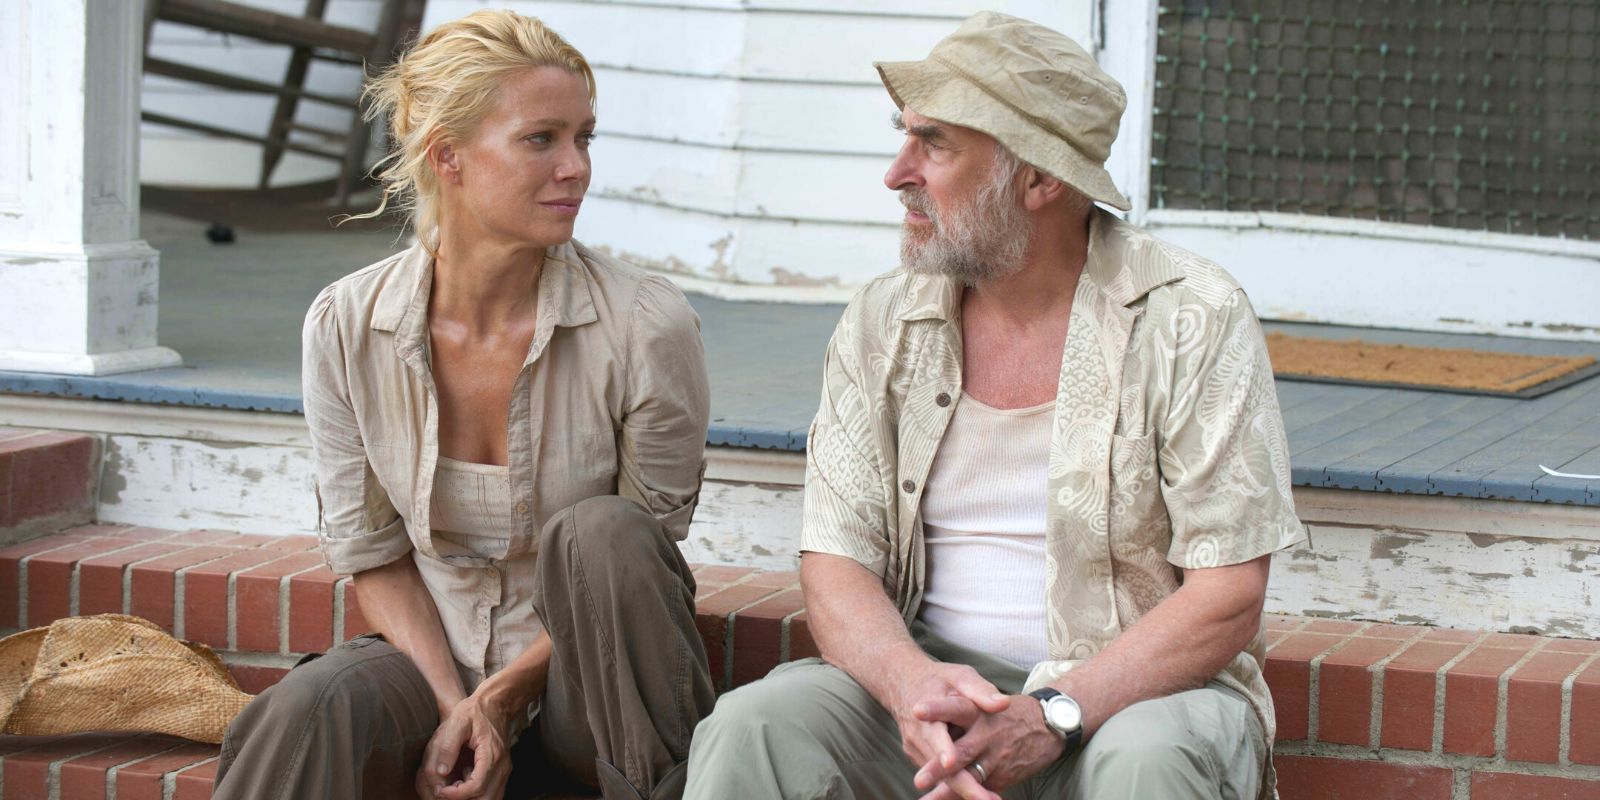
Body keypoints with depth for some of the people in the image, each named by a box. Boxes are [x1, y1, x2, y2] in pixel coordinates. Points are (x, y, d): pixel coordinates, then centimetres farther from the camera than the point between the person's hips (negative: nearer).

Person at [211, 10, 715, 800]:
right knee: (311, 706, -32)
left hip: (580, 681, 0)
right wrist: (454, 706, -14)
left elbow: (641, 558, -5)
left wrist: (502, 697, -14)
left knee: (598, 530, -32)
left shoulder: (646, 326, -13)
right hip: (434, 654, 1)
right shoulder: (346, 327, -6)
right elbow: (374, 557, 2)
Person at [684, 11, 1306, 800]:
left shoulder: (1191, 320, -8)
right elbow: (836, 563, 0)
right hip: (934, 675, 2)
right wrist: (911, 682, -23)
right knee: (753, 728, -26)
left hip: (1138, 684, -2)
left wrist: (1052, 716, -25)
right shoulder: (881, 323, 5)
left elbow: (1227, 601, -11)